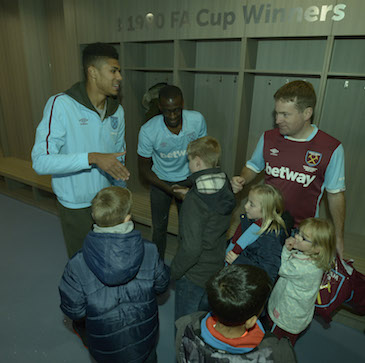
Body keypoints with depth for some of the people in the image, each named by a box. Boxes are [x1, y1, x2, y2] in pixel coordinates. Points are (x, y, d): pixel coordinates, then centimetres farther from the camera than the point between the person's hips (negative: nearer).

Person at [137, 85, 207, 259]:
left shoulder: (197, 120, -19)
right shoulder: (148, 130, -25)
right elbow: (143, 168, -15)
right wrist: (171, 190, -22)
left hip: (187, 179, 2)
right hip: (160, 181, -1)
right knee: (159, 227, 10)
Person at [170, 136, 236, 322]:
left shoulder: (194, 200, -30)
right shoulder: (225, 189, -7)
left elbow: (191, 248, -29)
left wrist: (174, 271, -14)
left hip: (193, 275, -7)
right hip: (217, 268, 7)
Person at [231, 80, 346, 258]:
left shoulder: (331, 148, -12)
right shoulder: (268, 138, -4)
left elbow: (335, 195, -3)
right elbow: (253, 166, 13)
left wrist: (338, 238, 3)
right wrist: (242, 180, -10)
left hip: (302, 230, -2)